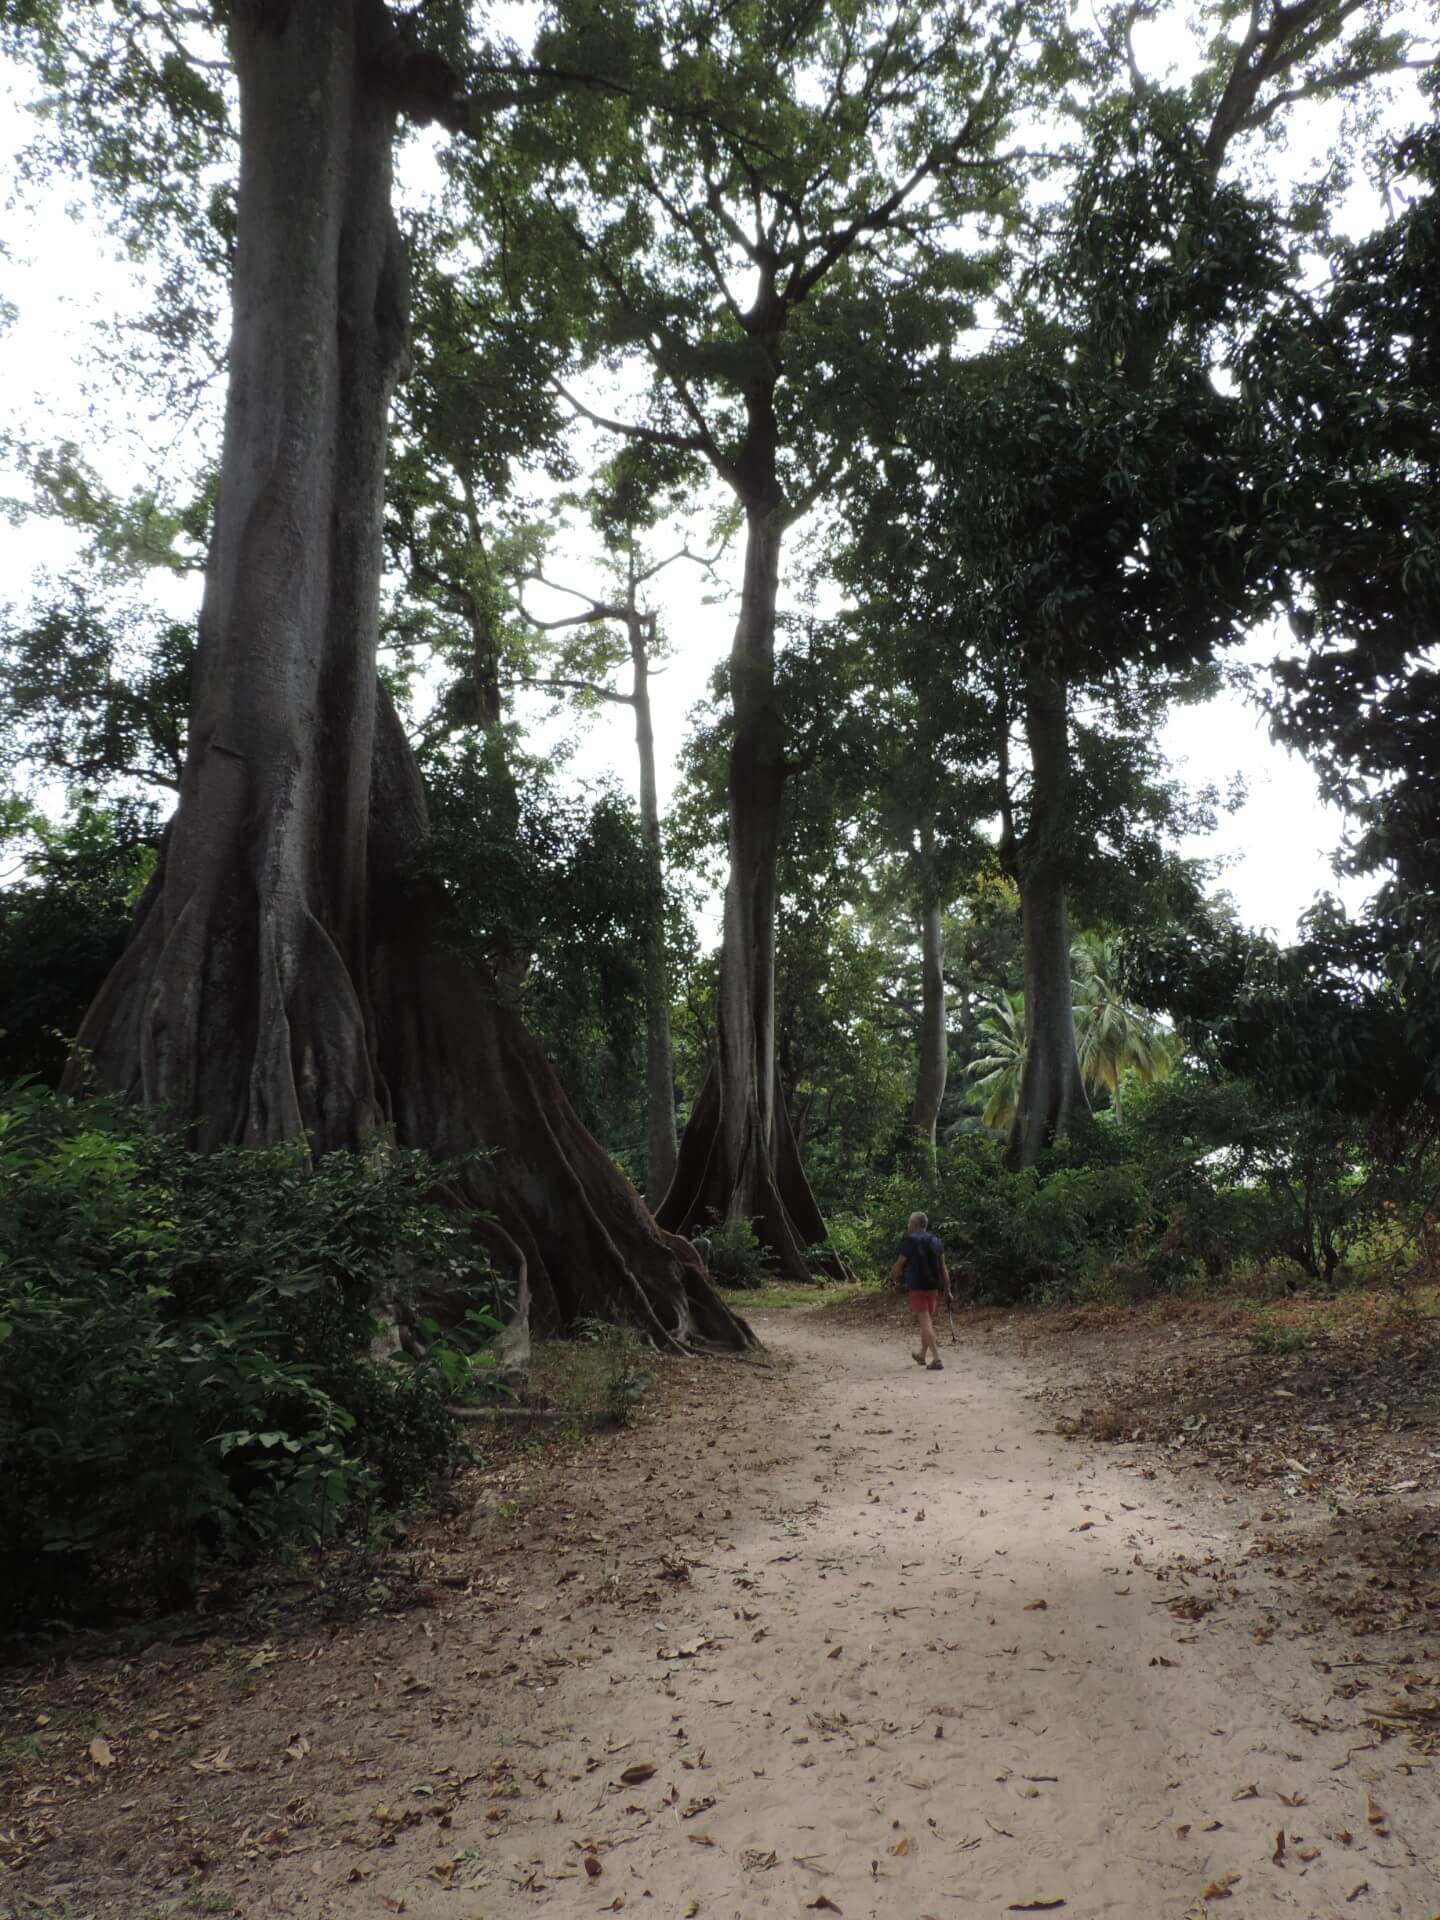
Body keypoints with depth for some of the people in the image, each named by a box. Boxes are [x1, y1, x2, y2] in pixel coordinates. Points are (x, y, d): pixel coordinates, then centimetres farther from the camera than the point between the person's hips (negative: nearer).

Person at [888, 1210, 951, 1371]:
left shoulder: (910, 1241, -8)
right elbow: (943, 1268, 7)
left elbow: (899, 1265, -6)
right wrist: (947, 1290, 9)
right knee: (928, 1321, 18)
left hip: (917, 1287, -6)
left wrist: (892, 1279, 12)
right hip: (934, 1287, 6)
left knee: (925, 1322, -7)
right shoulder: (935, 1241, 9)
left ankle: (937, 1359, -16)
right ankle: (921, 1355, 33)